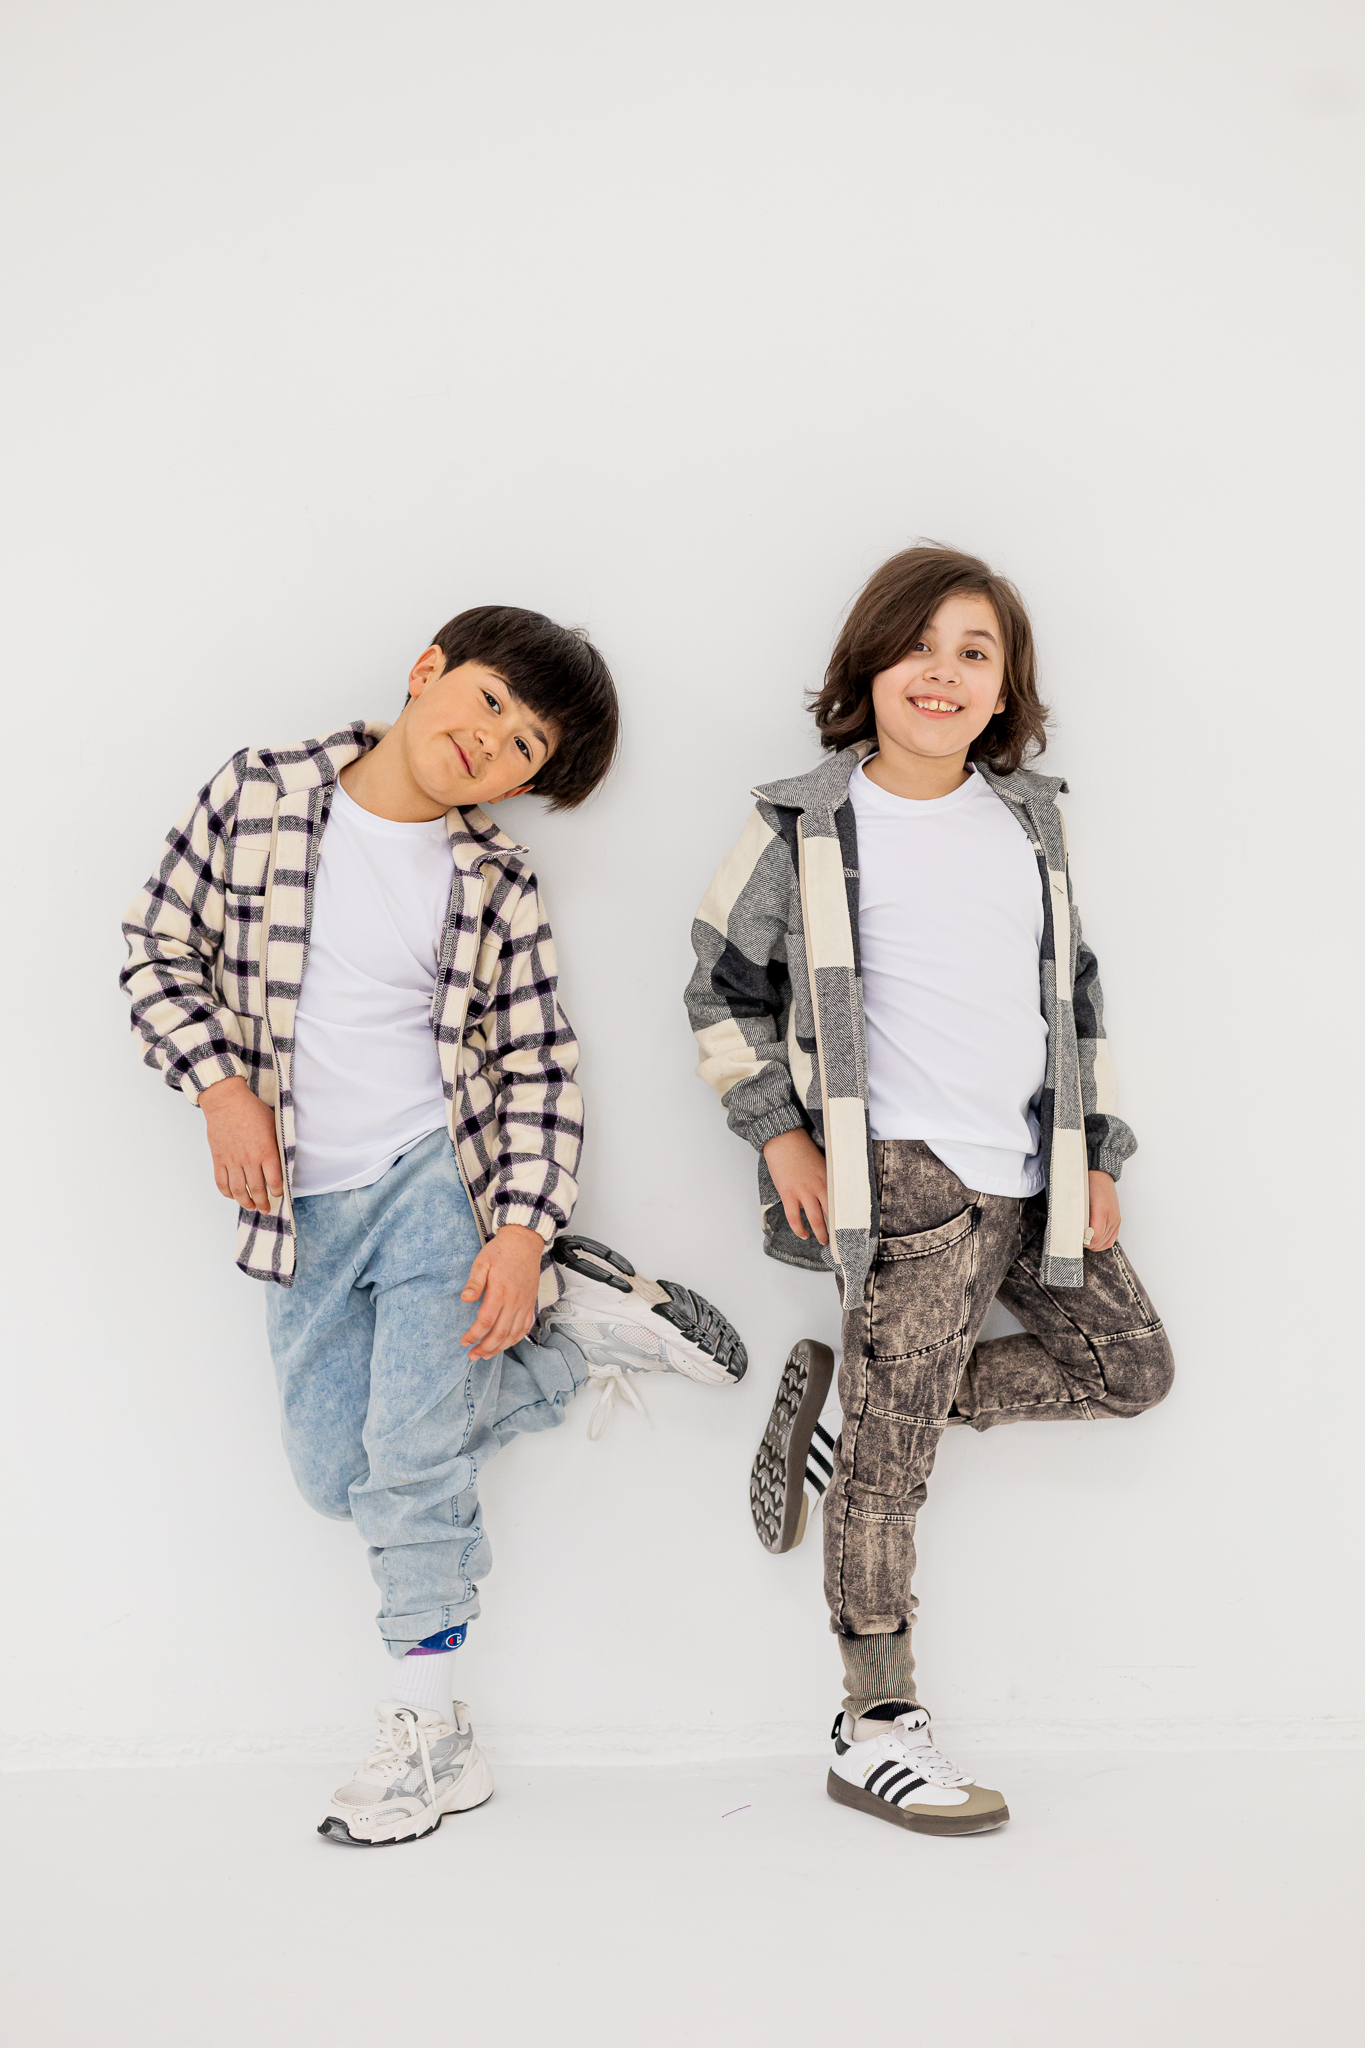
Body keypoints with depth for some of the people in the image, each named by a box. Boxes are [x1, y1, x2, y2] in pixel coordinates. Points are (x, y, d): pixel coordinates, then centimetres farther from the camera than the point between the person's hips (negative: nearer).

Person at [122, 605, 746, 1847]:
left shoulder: (495, 884, -7)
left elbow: (537, 1071, -4)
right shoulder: (257, 795, -4)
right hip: (300, 1200, 3)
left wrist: (522, 1231, -14)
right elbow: (163, 950, 3)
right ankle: (579, 1333, 20)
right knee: (335, 1472, 7)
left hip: (435, 1179, -3)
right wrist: (222, 1086, -10)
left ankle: (428, 1735, 10)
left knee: (412, 1454, -7)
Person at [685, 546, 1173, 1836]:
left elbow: (1072, 990, 17)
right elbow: (723, 986, 3)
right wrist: (780, 1135, -4)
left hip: (1033, 1173, 6)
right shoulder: (808, 826, -3)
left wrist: (1095, 1154, 13)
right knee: (889, 1463, -5)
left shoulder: (1031, 819, 11)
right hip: (910, 1175, -6)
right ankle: (876, 1730, 8)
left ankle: (842, 1400, 14)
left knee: (1131, 1364, 9)